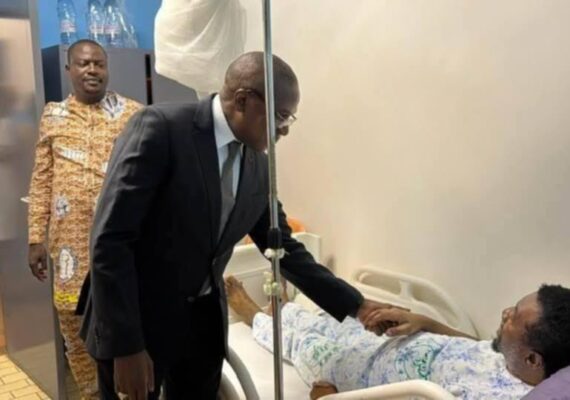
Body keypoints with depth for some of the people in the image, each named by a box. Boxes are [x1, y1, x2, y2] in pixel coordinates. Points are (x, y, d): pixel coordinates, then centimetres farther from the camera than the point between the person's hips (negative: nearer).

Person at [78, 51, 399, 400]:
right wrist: (126, 346, -22)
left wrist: (355, 305, 4)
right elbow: (110, 239, -21)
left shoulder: (259, 165, 0)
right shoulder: (159, 128, -19)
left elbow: (284, 249, 9)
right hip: (137, 317, -5)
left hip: (204, 320, 6)